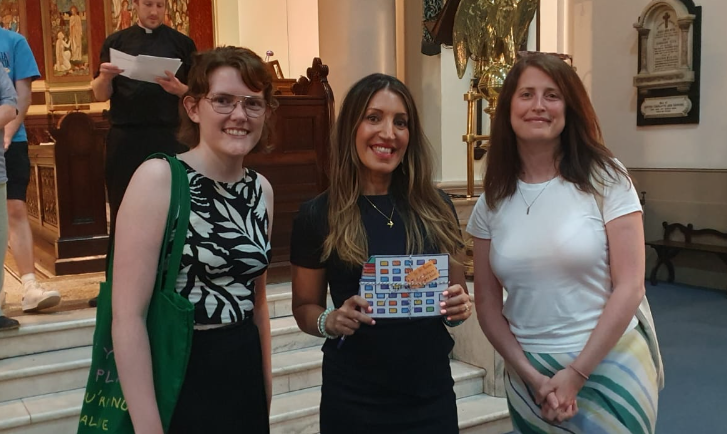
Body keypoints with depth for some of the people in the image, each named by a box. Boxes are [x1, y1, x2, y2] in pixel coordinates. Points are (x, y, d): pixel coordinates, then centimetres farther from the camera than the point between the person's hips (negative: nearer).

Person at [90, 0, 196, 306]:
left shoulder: (181, 44, 7)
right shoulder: (116, 42, 10)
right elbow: (101, 95, 6)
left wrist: (178, 88, -16)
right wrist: (104, 76, -15)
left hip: (167, 137, -1)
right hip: (124, 138, 1)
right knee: (122, 211, 5)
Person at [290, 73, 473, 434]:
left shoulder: (437, 209, 0)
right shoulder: (318, 215, -6)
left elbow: (458, 292, 10)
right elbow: (305, 307, 2)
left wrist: (459, 307, -11)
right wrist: (331, 321, -18)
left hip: (432, 394, 2)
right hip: (353, 400, -2)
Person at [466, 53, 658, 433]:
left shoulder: (604, 179, -7)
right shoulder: (492, 200, 0)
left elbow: (629, 287, -10)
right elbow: (486, 302, 2)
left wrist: (575, 374, -13)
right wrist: (532, 377, -9)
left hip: (607, 367, -2)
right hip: (527, 374, 2)